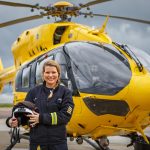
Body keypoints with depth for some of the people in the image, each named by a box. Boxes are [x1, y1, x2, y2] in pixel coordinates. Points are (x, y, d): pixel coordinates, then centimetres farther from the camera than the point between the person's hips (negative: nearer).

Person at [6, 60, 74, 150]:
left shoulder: (65, 92, 0)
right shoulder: (34, 92, 4)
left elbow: (66, 115, -10)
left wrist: (41, 118, -15)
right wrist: (14, 121, -20)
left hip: (58, 141, -1)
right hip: (37, 141, 1)